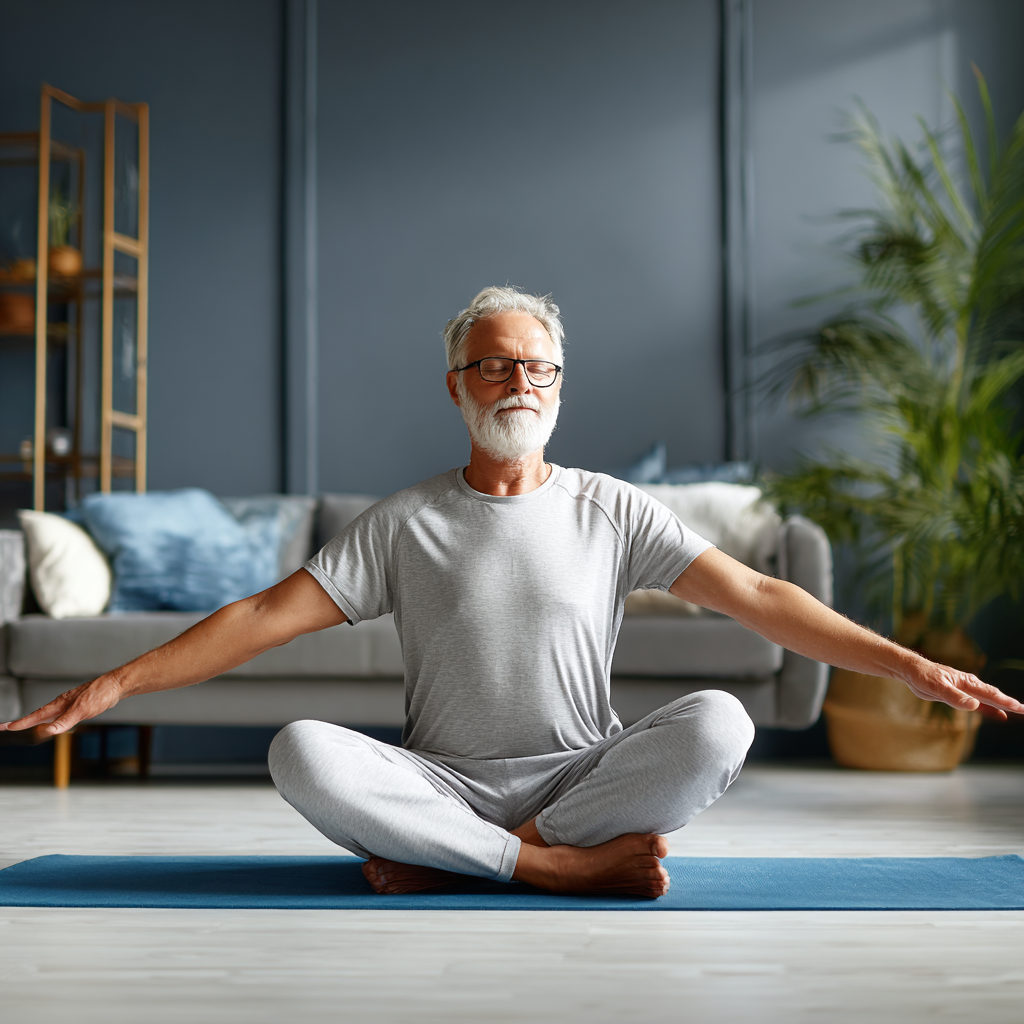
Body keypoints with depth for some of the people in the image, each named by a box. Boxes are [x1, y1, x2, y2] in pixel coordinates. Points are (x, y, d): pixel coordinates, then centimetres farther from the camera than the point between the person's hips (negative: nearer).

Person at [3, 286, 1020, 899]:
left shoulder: (612, 511, 5)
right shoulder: (403, 524, 5)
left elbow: (758, 597, -1)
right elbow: (268, 615, 1)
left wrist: (908, 664, -11)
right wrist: (116, 683, -7)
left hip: (586, 776, 0)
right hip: (442, 782, 0)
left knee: (717, 721, -28)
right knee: (301, 751, -28)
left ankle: (437, 866, -22)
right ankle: (570, 865, -23)